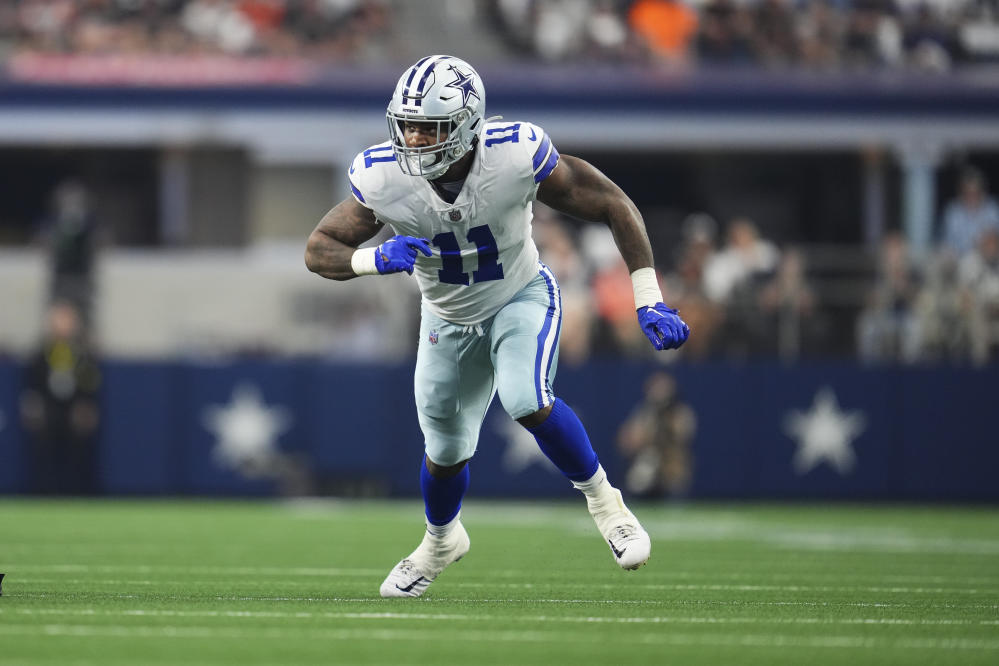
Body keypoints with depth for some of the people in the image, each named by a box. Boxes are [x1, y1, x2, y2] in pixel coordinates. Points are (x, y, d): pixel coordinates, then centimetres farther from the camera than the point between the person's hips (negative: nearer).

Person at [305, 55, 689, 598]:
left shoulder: (516, 157, -32)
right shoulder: (383, 179, -27)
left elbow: (613, 207, -21)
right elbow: (318, 251, -15)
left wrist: (649, 304, -22)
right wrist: (376, 260, -38)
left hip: (522, 298, -3)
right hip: (448, 321, 3)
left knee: (527, 402, -30)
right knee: (446, 451, 14)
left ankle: (601, 498, -5)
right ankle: (441, 540, 48)